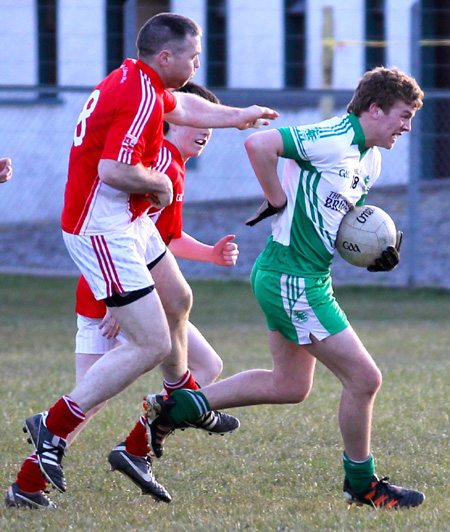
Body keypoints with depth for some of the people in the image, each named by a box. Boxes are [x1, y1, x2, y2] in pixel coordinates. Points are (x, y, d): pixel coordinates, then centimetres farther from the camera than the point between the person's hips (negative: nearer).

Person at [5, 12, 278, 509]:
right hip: (103, 233, -11)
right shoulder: (140, 99, -24)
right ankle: (54, 427, -7)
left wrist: (237, 115, 45)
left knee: (178, 301, 28)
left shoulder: (136, 82, 9)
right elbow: (113, 170, -34)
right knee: (151, 345, -11)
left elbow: (181, 106, 33)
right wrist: (160, 183, -14)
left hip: (130, 224, 11)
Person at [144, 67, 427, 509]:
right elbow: (258, 144, -25)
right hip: (292, 278, -11)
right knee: (364, 378, -6)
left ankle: (175, 407, 24)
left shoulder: (370, 159, 13)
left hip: (306, 278, 11)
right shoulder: (334, 138, -18)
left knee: (290, 386, 19)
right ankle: (361, 485, 11)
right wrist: (278, 200, -15)